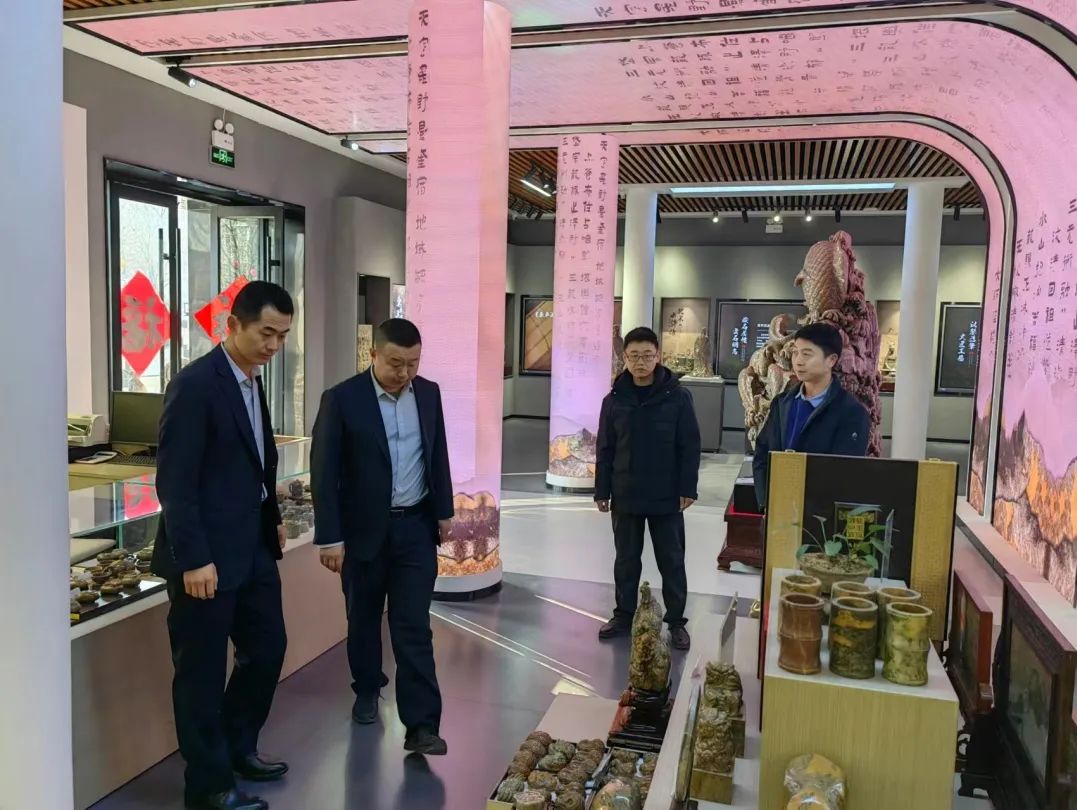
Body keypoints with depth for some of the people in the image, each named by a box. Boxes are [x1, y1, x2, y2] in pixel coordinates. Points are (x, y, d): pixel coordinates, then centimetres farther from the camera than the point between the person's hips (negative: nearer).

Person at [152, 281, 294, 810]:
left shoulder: (252, 381, 10)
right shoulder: (196, 384, -17)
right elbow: (175, 483, -20)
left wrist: (272, 518, 14)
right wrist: (193, 559, -21)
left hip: (252, 547, 9)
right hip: (207, 556, -9)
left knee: (267, 648, 17)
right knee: (203, 671, 7)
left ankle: (237, 748, 37)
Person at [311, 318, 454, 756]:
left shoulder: (429, 393, 1)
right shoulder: (342, 399, -12)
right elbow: (324, 474, -11)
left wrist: (443, 512, 12)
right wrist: (329, 537, -12)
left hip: (416, 527, 2)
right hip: (364, 530, -2)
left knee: (414, 627, 0)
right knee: (364, 619, 16)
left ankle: (421, 724, 2)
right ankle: (367, 690, 39)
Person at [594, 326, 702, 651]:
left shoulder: (678, 396, -6)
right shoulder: (614, 400, 0)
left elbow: (689, 447, -4)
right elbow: (605, 450, 4)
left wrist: (688, 488, -8)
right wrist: (602, 491, 2)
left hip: (667, 497, -2)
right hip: (625, 496, 2)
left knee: (671, 561, 8)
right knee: (626, 560, 14)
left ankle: (676, 621, 21)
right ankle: (623, 615, 28)